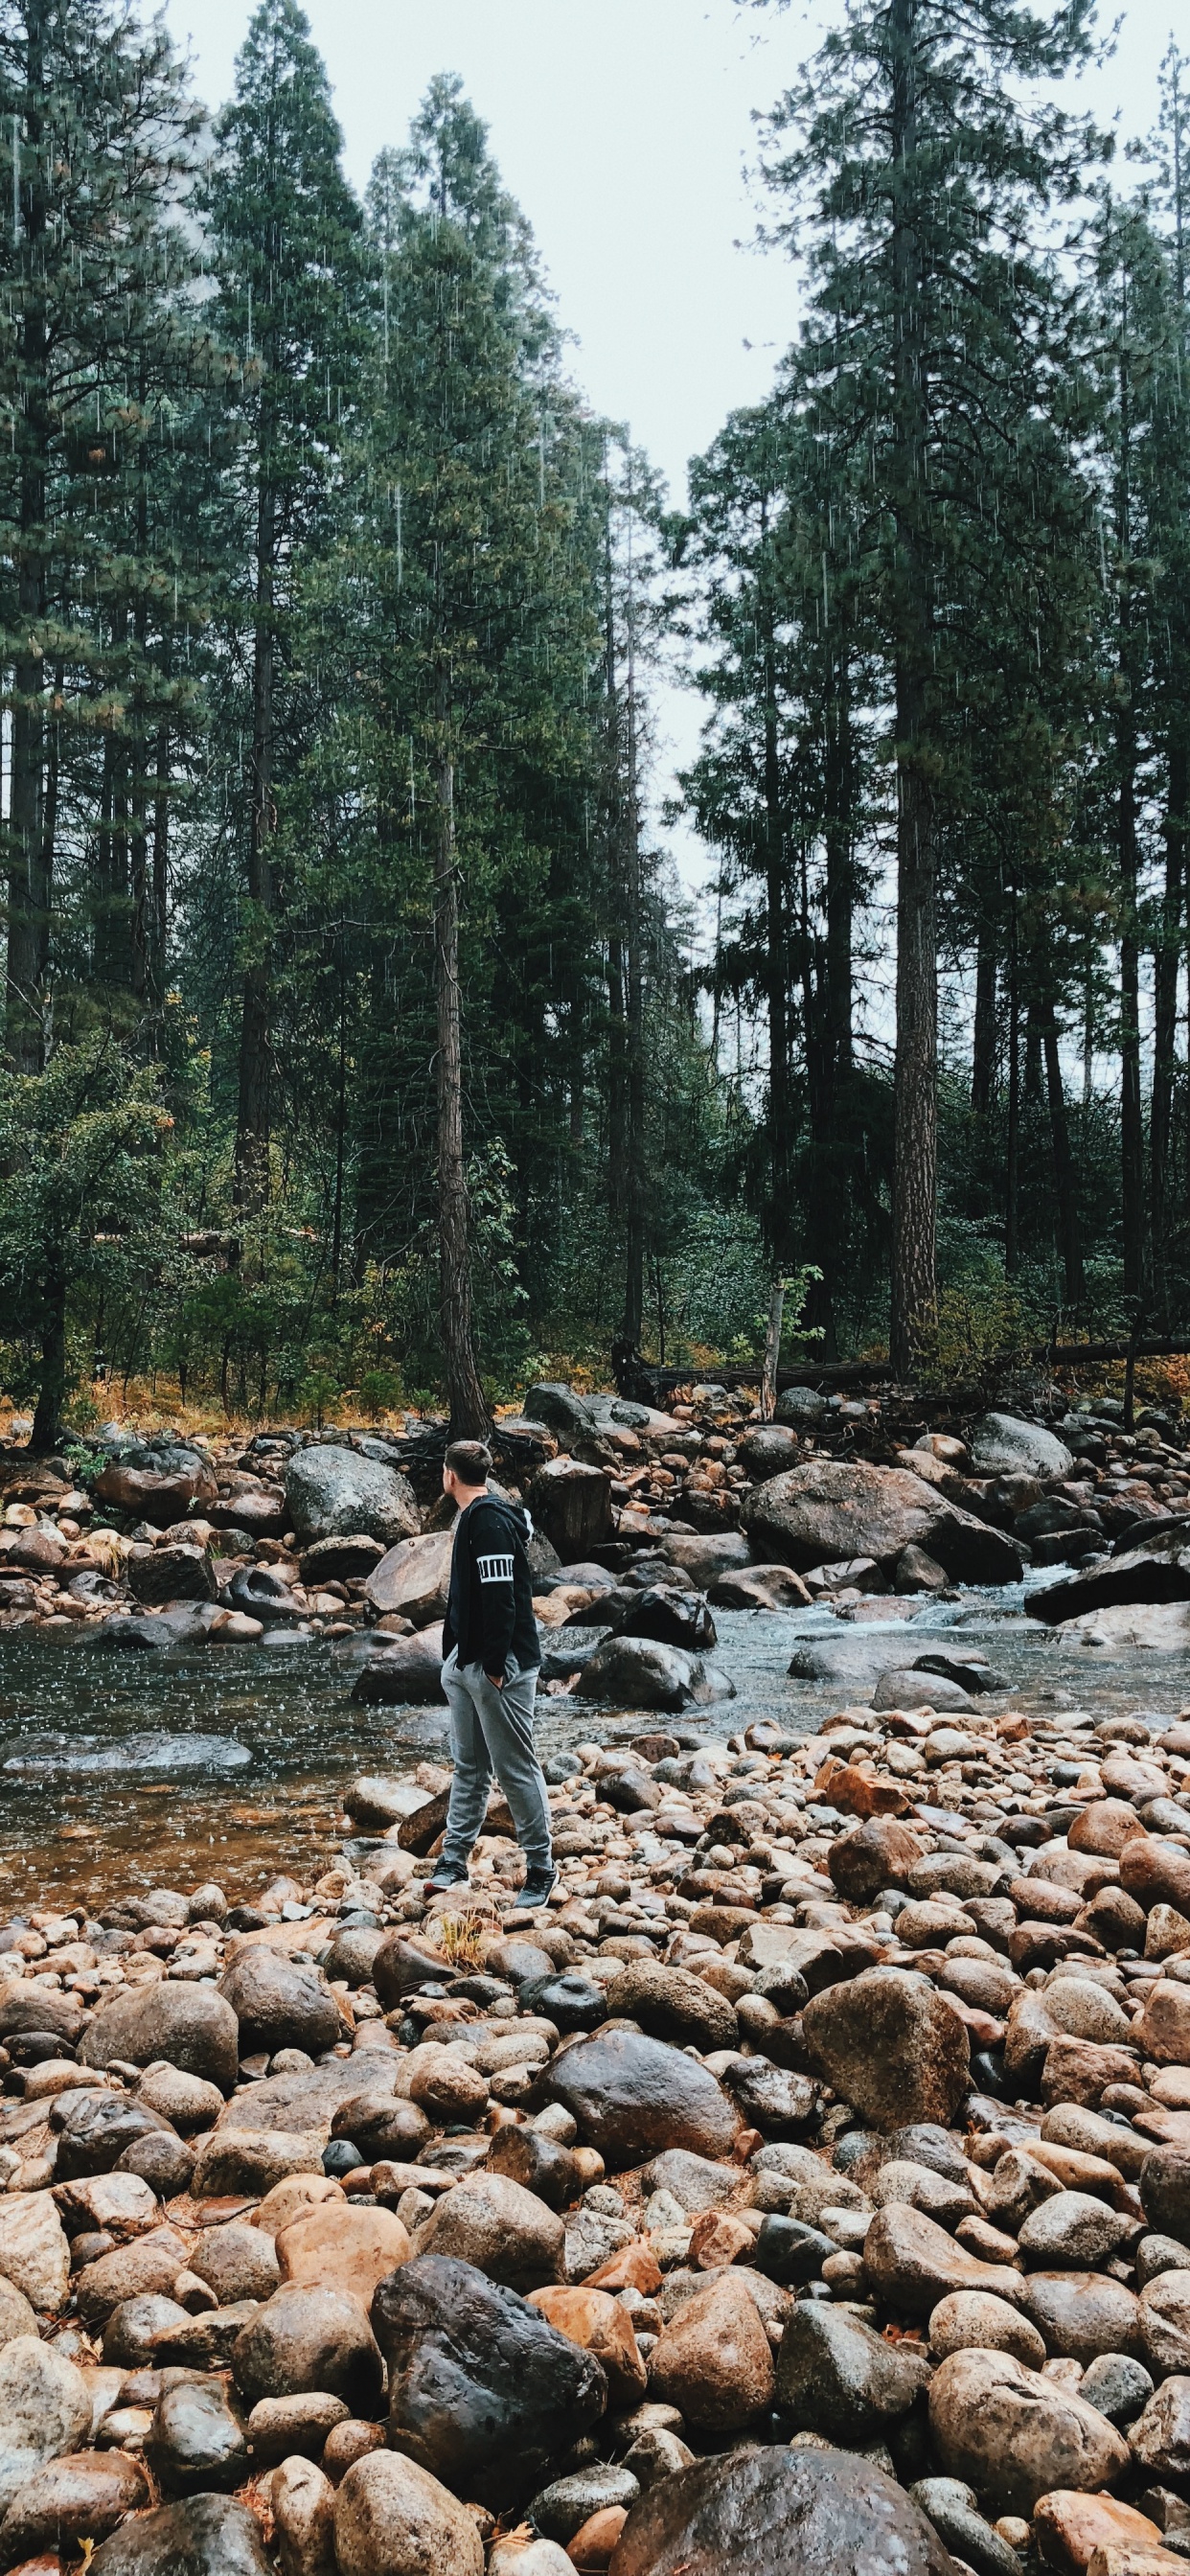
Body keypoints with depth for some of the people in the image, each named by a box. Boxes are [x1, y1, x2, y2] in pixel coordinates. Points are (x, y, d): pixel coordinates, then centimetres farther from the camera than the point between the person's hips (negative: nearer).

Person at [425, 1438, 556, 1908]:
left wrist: (494, 1665, -24)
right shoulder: (473, 1518, 14)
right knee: (469, 1766, 15)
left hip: (499, 1668, -10)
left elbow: (501, 1597, -24)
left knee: (516, 1769, -2)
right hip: (464, 1664, 10)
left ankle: (541, 1869, 8)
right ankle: (454, 1860, 23)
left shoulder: (490, 1522, -18)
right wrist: (456, 1656, 20)